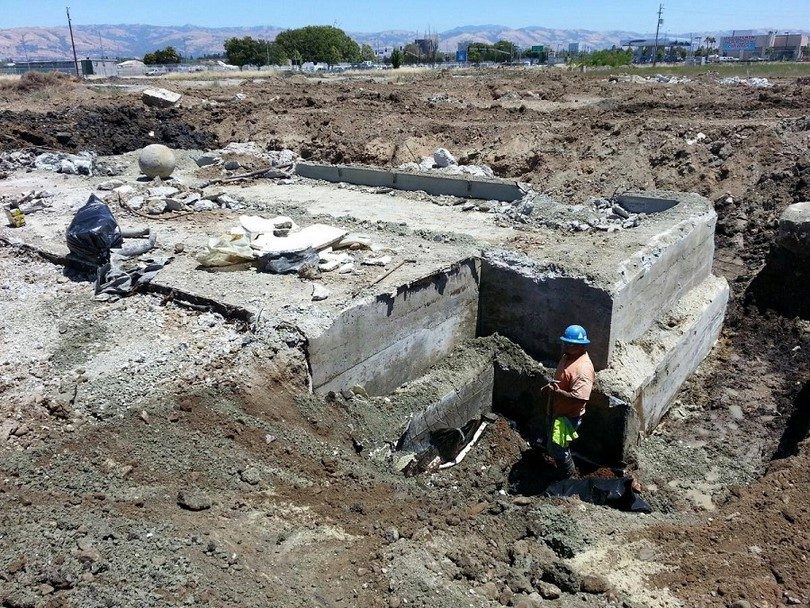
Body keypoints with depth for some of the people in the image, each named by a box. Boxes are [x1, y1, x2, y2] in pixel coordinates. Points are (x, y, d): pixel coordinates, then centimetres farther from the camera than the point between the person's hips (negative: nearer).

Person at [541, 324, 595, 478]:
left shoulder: (583, 369, -30)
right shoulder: (568, 356, 0)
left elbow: (580, 398, -35)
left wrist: (556, 391, -30)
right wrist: (552, 385, -1)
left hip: (569, 415, -9)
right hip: (557, 410, 9)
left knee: (557, 448, 1)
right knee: (551, 444, 23)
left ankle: (571, 478, 23)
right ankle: (563, 471, 43)